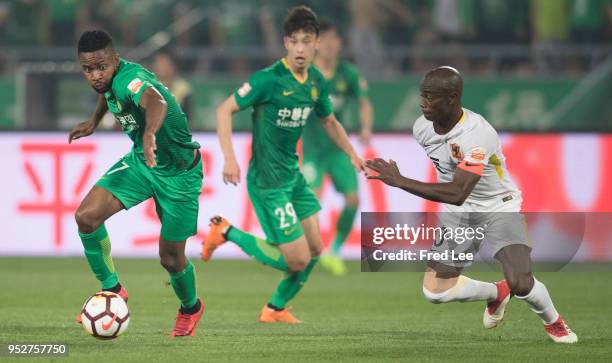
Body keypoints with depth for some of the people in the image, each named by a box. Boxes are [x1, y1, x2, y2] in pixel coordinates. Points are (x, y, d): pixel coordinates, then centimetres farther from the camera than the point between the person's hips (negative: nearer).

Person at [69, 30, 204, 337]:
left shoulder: (129, 79, -33)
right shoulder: (110, 80, -8)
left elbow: (156, 102, -58)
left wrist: (150, 133, -77)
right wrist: (94, 121, 21)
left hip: (179, 172, -7)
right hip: (140, 162, 7)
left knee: (171, 257, 4)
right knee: (86, 216, -15)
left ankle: (190, 308, 37)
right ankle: (112, 289, 4)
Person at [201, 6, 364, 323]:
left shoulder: (316, 82, 4)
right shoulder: (269, 79, -19)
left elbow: (329, 122, 22)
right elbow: (225, 110, -16)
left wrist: (353, 155, 13)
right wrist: (229, 158, -25)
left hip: (293, 175, 8)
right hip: (268, 181, -8)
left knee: (314, 249, 11)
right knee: (298, 259, -9)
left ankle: (275, 309, 30)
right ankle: (226, 232, 6)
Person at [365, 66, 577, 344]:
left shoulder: (478, 135, -33)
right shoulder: (422, 127, -10)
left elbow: (456, 194, -41)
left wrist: (399, 181, -41)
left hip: (498, 208, -6)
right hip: (457, 211, 6)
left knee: (520, 283, -23)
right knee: (435, 291, -3)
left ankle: (553, 322, 13)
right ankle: (496, 294, 28)